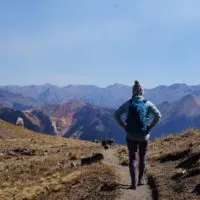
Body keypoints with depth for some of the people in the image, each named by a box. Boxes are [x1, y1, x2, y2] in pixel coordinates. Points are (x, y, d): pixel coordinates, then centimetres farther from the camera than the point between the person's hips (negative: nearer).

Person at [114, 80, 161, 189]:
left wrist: (124, 127, -2)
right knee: (142, 157, 21)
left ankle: (134, 182, 1)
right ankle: (140, 179, 28)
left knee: (132, 158, 10)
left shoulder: (128, 103, -2)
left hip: (131, 135, 0)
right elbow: (158, 115, -11)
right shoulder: (147, 103, -3)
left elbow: (116, 115, -7)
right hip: (144, 135, 0)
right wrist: (149, 127, -4)